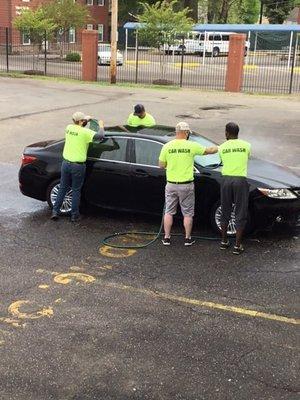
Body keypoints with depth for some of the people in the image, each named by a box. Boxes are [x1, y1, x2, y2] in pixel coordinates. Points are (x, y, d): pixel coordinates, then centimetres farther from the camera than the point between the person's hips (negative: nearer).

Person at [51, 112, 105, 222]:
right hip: (78, 166, -5)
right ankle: (74, 215, 16)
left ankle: (55, 211, 19)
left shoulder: (69, 128, 1)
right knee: (76, 190, 9)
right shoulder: (85, 132, -16)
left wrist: (87, 119, 30)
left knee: (63, 188, 17)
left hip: (66, 163, 5)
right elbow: (100, 136, -23)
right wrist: (101, 126, -4)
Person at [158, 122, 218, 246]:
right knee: (188, 213, 11)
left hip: (171, 184, 2)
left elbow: (161, 165, 1)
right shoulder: (191, 146, -9)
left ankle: (166, 238, 15)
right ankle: (188, 238, 16)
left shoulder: (167, 146, -4)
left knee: (169, 212, 12)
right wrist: (220, 148, 21)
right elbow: (208, 151, 3)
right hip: (186, 185, -2)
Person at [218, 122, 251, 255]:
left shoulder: (222, 147, 4)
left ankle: (224, 241, 25)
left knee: (225, 212, 16)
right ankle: (237, 246, 8)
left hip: (226, 179, 2)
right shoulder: (246, 146, 2)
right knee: (240, 214, 6)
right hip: (240, 180, -2)